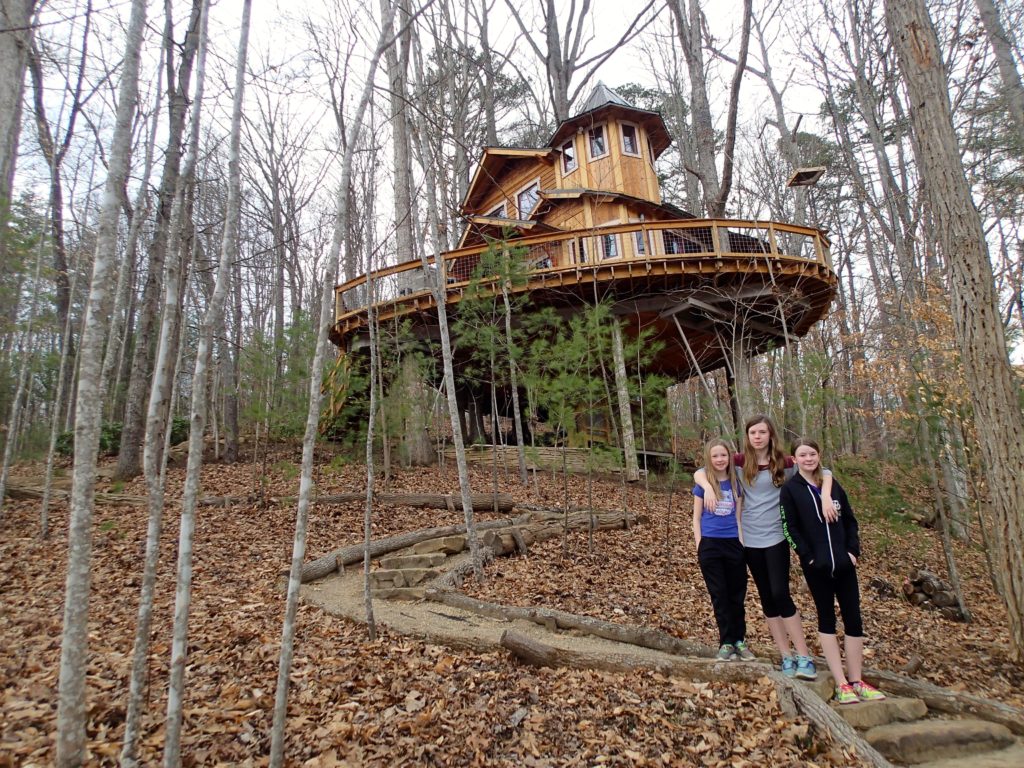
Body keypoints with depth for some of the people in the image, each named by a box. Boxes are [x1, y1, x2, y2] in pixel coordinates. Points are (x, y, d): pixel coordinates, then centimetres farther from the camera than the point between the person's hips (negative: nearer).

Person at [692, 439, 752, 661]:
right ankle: (726, 643, 14)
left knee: (737, 594, 8)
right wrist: (699, 545, -5)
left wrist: (743, 541, 0)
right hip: (710, 545, -2)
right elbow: (697, 517, 1)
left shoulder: (736, 482, 3)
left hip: (734, 544, 2)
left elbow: (739, 515, 7)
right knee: (719, 595, 5)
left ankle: (740, 641, 21)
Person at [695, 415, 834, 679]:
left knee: (781, 594, -9)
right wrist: (708, 487, -21)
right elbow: (699, 472, -1)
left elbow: (824, 472, -2)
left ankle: (804, 656, 4)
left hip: (776, 537, -2)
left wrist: (825, 498, -19)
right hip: (750, 539, 2)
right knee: (767, 598, 9)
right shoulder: (740, 462, -2)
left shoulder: (784, 462, -4)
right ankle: (786, 656, 20)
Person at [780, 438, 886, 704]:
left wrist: (853, 551, 1)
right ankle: (841, 684, 8)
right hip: (817, 566, -4)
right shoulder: (790, 489, -3)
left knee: (853, 618, 5)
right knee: (827, 618, 4)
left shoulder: (832, 484, 11)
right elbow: (790, 528, -7)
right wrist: (808, 557, -12)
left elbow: (850, 520, 12)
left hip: (844, 562, 4)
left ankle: (856, 681, 16)